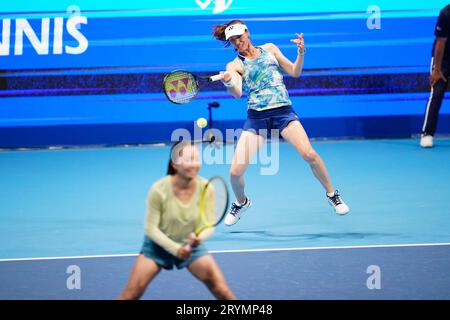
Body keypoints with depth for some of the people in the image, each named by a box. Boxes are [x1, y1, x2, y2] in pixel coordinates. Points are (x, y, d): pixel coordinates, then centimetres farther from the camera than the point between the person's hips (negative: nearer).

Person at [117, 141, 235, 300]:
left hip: (192, 245, 2)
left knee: (222, 291, -6)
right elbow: (151, 228, -18)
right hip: (159, 245, -2)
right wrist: (175, 248, -27)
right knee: (132, 293, -9)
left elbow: (209, 225, -13)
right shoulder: (159, 190, -26)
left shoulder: (205, 188, -20)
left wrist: (199, 237, -35)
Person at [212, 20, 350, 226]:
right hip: (256, 117, 0)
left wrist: (301, 53, 0)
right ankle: (241, 202, 23)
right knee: (236, 172, -9)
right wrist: (228, 83, -34)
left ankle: (332, 195, 0)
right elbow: (237, 93, -12)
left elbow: (294, 72, 18)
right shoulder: (234, 65, 6)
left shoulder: (269, 49, 14)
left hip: (283, 112, 0)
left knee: (309, 155, -22)